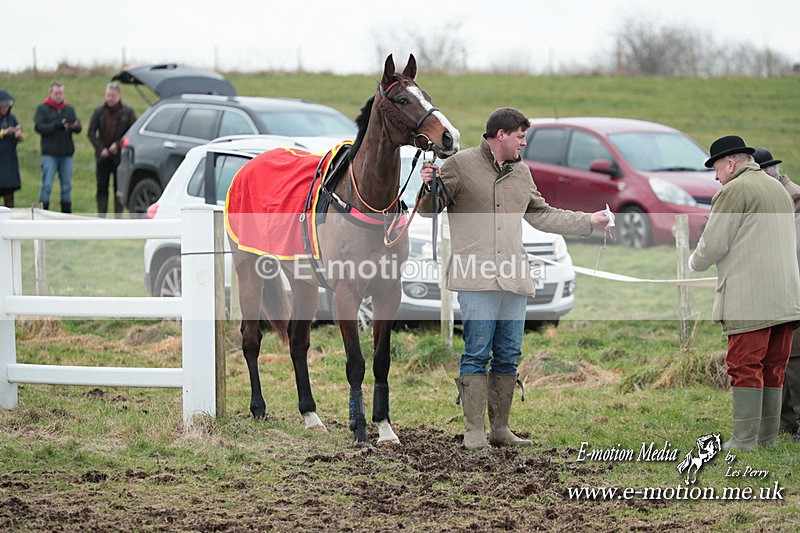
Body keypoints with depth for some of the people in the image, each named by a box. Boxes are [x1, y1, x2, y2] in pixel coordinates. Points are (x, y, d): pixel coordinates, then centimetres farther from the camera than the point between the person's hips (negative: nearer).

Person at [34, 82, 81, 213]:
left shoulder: (69, 109, 13)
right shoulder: (43, 109, 2)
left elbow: (79, 128, 4)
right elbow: (39, 127, -11)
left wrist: (75, 126, -20)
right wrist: (58, 125, -21)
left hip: (66, 154, 4)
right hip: (49, 153, -4)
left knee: (67, 186, 6)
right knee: (47, 185, -9)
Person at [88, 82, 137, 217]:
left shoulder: (127, 112, 2)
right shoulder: (99, 112, 7)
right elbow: (91, 132, 3)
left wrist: (118, 145, -14)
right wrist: (101, 149, -9)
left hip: (120, 157, -2)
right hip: (103, 157, 2)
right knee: (102, 187, 1)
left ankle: (118, 218, 4)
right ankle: (101, 217, 5)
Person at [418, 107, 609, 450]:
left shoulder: (521, 173, 19)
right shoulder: (460, 165, 0)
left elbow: (542, 215, 28)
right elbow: (429, 211, 4)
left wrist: (589, 221, 26)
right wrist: (429, 188, -18)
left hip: (514, 278, 7)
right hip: (477, 277, -6)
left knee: (508, 356, 8)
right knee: (477, 354, -7)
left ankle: (499, 428, 16)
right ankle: (474, 432, -5)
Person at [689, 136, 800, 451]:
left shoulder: (734, 191, -7)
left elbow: (712, 245, -8)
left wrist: (695, 264, 13)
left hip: (749, 301, -8)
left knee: (745, 369, -7)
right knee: (773, 370, 11)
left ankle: (744, 442, -10)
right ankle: (767, 437, 14)